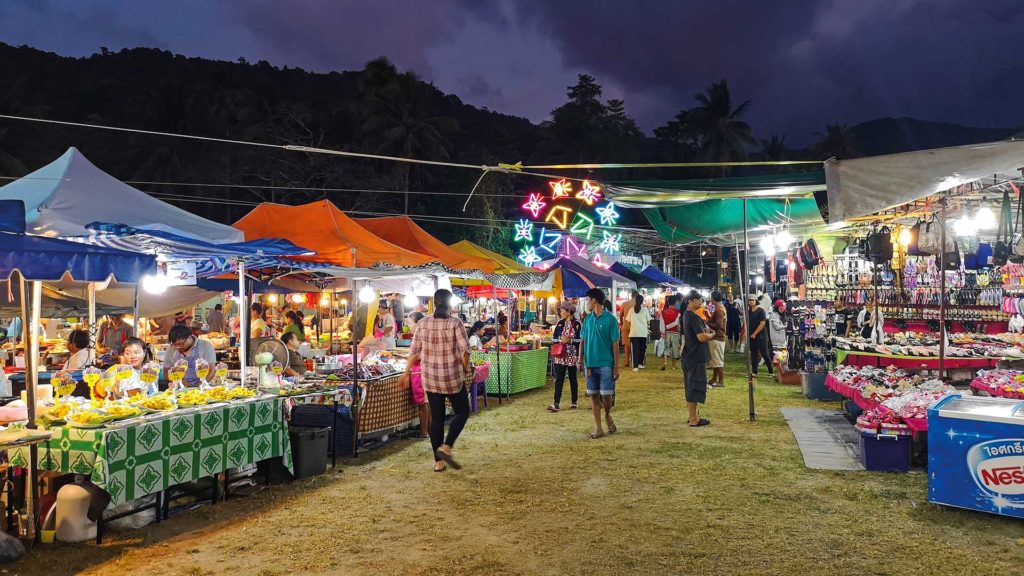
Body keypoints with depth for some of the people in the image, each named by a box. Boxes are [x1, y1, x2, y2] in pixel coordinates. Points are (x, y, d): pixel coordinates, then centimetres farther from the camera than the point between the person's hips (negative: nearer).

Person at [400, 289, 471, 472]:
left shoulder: (423, 323, 0)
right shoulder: (455, 323, -11)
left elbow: (414, 351, 1)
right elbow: (465, 350, -15)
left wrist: (407, 372, 10)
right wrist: (466, 368, 1)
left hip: (430, 378, 4)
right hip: (452, 376, -4)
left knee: (436, 418, 12)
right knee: (462, 412, 14)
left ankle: (438, 462, 14)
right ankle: (446, 447, -4)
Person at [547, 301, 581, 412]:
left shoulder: (577, 324, -4)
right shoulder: (560, 323, 8)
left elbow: (580, 339, -7)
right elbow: (554, 337, 8)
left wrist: (569, 340, -17)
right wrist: (561, 338, -11)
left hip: (572, 356, -3)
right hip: (560, 355, 3)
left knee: (573, 379, 9)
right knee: (558, 379, -3)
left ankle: (574, 402, 21)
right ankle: (556, 404, -6)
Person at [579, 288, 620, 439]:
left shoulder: (610, 319, -6)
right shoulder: (588, 319, 8)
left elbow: (615, 344, -6)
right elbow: (583, 340, 11)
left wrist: (616, 367, -7)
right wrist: (581, 359, -1)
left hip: (605, 363, -4)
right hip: (590, 363, 4)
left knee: (606, 395, -6)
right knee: (593, 395, 6)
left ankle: (608, 416, 25)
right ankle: (598, 428, 15)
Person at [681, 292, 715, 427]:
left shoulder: (686, 315, 13)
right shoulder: (694, 317, -19)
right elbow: (702, 337, -23)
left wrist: (707, 334, 4)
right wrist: (712, 335, -4)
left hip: (689, 356, 10)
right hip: (696, 357, -10)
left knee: (690, 387, 15)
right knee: (696, 387, -4)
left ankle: (691, 416, 23)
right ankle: (694, 420, 0)